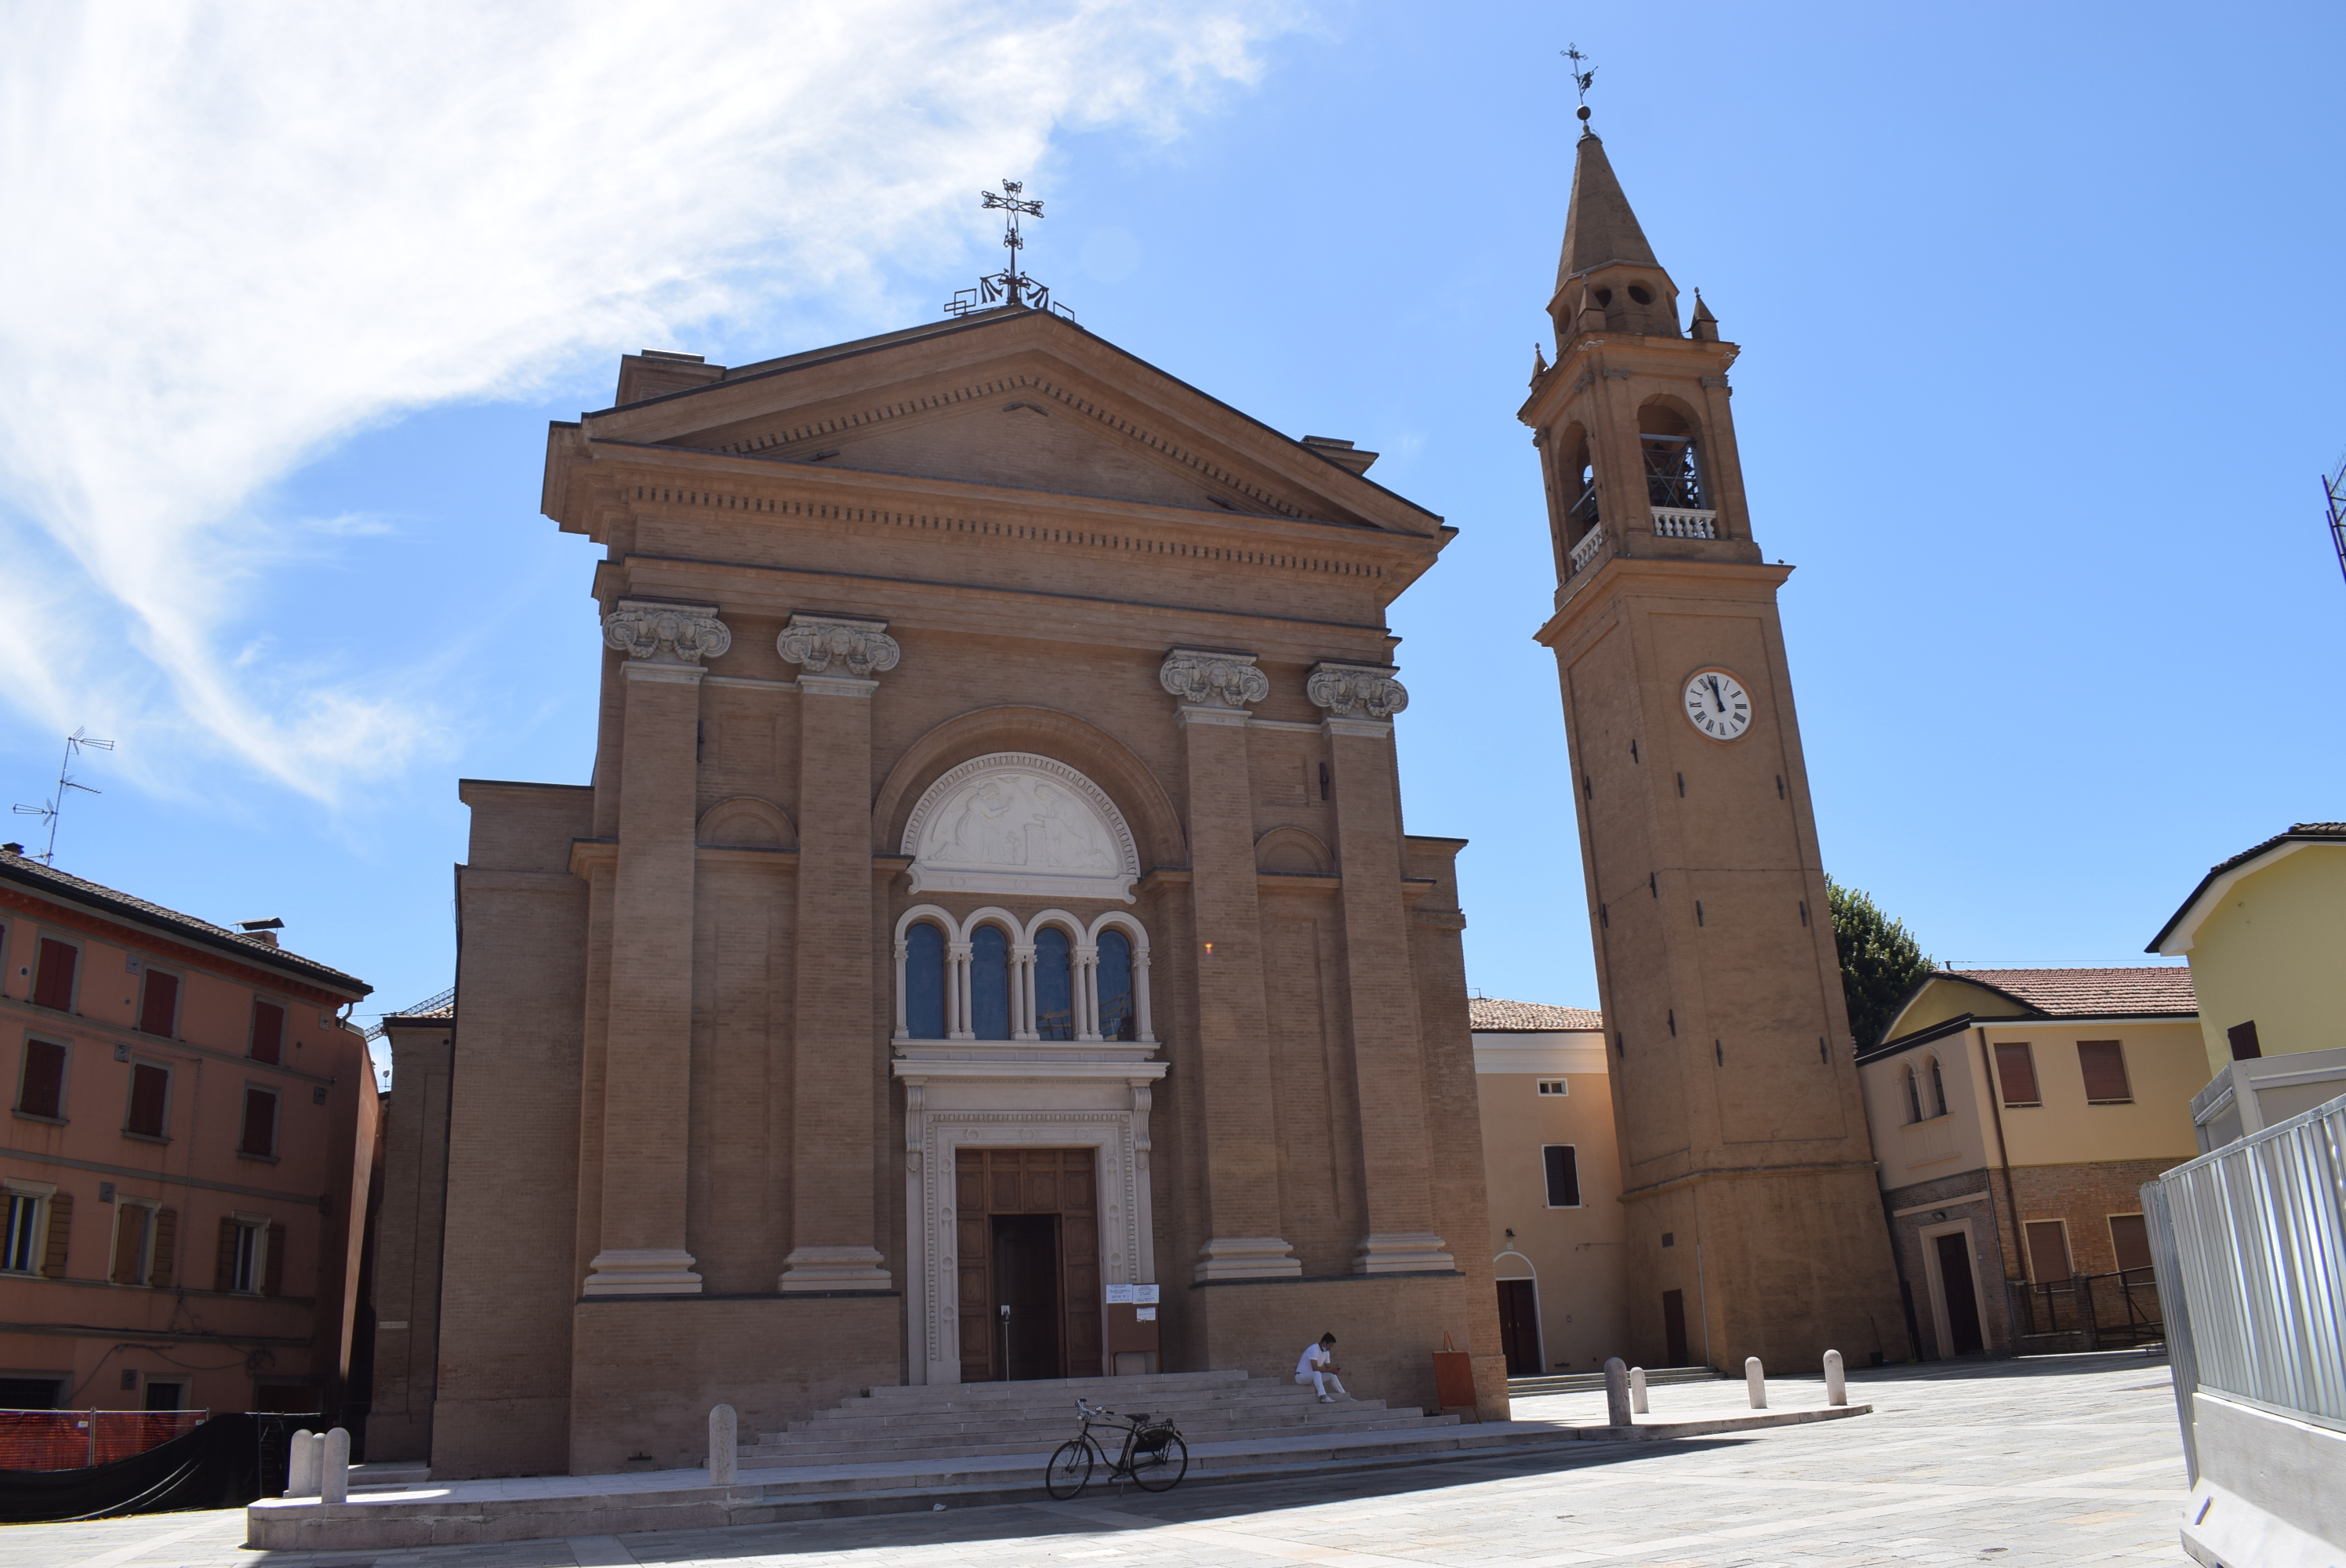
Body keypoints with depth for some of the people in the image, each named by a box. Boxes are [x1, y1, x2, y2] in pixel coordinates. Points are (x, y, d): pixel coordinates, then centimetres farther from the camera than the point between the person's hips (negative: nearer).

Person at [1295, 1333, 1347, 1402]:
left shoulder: (1326, 1351, 4)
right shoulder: (1314, 1349, -25)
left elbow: (1328, 1367, 7)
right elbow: (1315, 1368, -32)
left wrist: (1334, 1369, -16)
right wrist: (1330, 1370, -26)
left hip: (1314, 1376, 9)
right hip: (1301, 1375, -9)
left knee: (1332, 1375, 2)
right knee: (1316, 1373, -37)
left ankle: (1345, 1397, 9)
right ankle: (1323, 1397, -48)